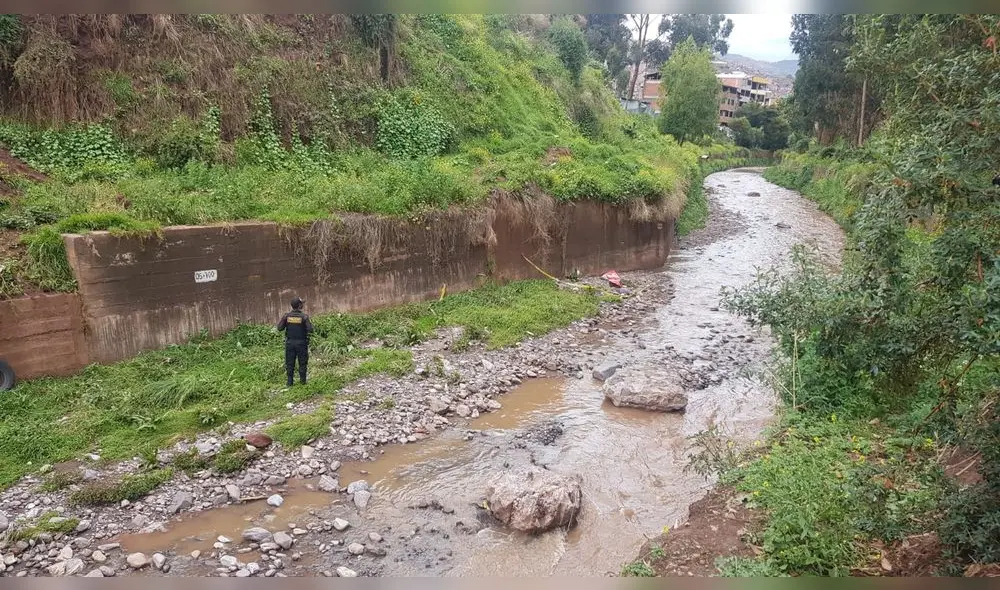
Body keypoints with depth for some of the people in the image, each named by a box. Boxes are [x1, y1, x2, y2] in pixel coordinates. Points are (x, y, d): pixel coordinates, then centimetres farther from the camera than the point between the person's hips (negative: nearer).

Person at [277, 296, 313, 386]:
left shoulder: (286, 316, -5)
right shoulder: (304, 316, -13)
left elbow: (280, 328, -3)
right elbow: (310, 330, -16)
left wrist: (281, 320, 14)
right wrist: (310, 324, 4)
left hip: (290, 342, 2)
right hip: (301, 343, -2)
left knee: (290, 363, 10)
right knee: (302, 362, 10)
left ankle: (290, 381, 11)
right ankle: (302, 380, 13)